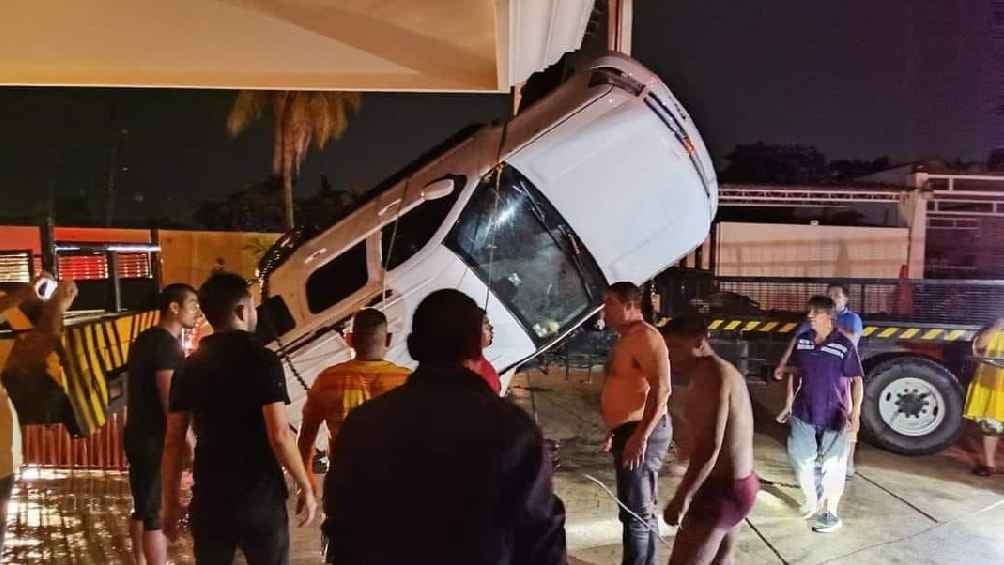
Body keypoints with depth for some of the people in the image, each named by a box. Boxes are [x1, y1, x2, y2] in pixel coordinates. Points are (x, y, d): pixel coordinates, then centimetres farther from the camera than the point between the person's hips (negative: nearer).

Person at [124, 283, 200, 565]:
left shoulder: (144, 339, 12)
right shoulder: (166, 344, -18)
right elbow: (171, 401, -22)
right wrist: (190, 445, -19)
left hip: (138, 435, 10)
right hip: (155, 440, -10)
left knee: (142, 508, 17)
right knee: (158, 513, -4)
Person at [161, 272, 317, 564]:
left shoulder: (189, 367, 3)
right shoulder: (262, 360, -12)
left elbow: (173, 442, 5)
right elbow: (279, 436, -18)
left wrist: (170, 501, 14)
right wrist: (306, 488, -7)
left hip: (209, 500, 4)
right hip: (261, 499, -4)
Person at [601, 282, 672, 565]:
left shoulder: (646, 337, -17)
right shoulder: (627, 338, 16)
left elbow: (661, 389, -26)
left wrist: (641, 436, -30)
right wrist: (615, 432, 24)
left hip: (641, 433, -11)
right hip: (629, 432, 11)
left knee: (635, 512, -5)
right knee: (643, 511, 17)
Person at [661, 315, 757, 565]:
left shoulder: (711, 375, -20)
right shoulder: (723, 371, 11)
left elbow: (710, 445, -27)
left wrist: (682, 497, -25)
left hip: (722, 489, -11)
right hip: (739, 483, 11)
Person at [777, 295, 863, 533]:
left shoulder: (844, 345, -14)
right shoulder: (802, 340, 0)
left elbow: (857, 381, -11)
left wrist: (856, 411, -19)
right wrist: (788, 404, 11)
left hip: (833, 416, -5)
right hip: (803, 413, 5)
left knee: (832, 465, 6)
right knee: (799, 457, 13)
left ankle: (829, 513, 21)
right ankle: (810, 500, 36)